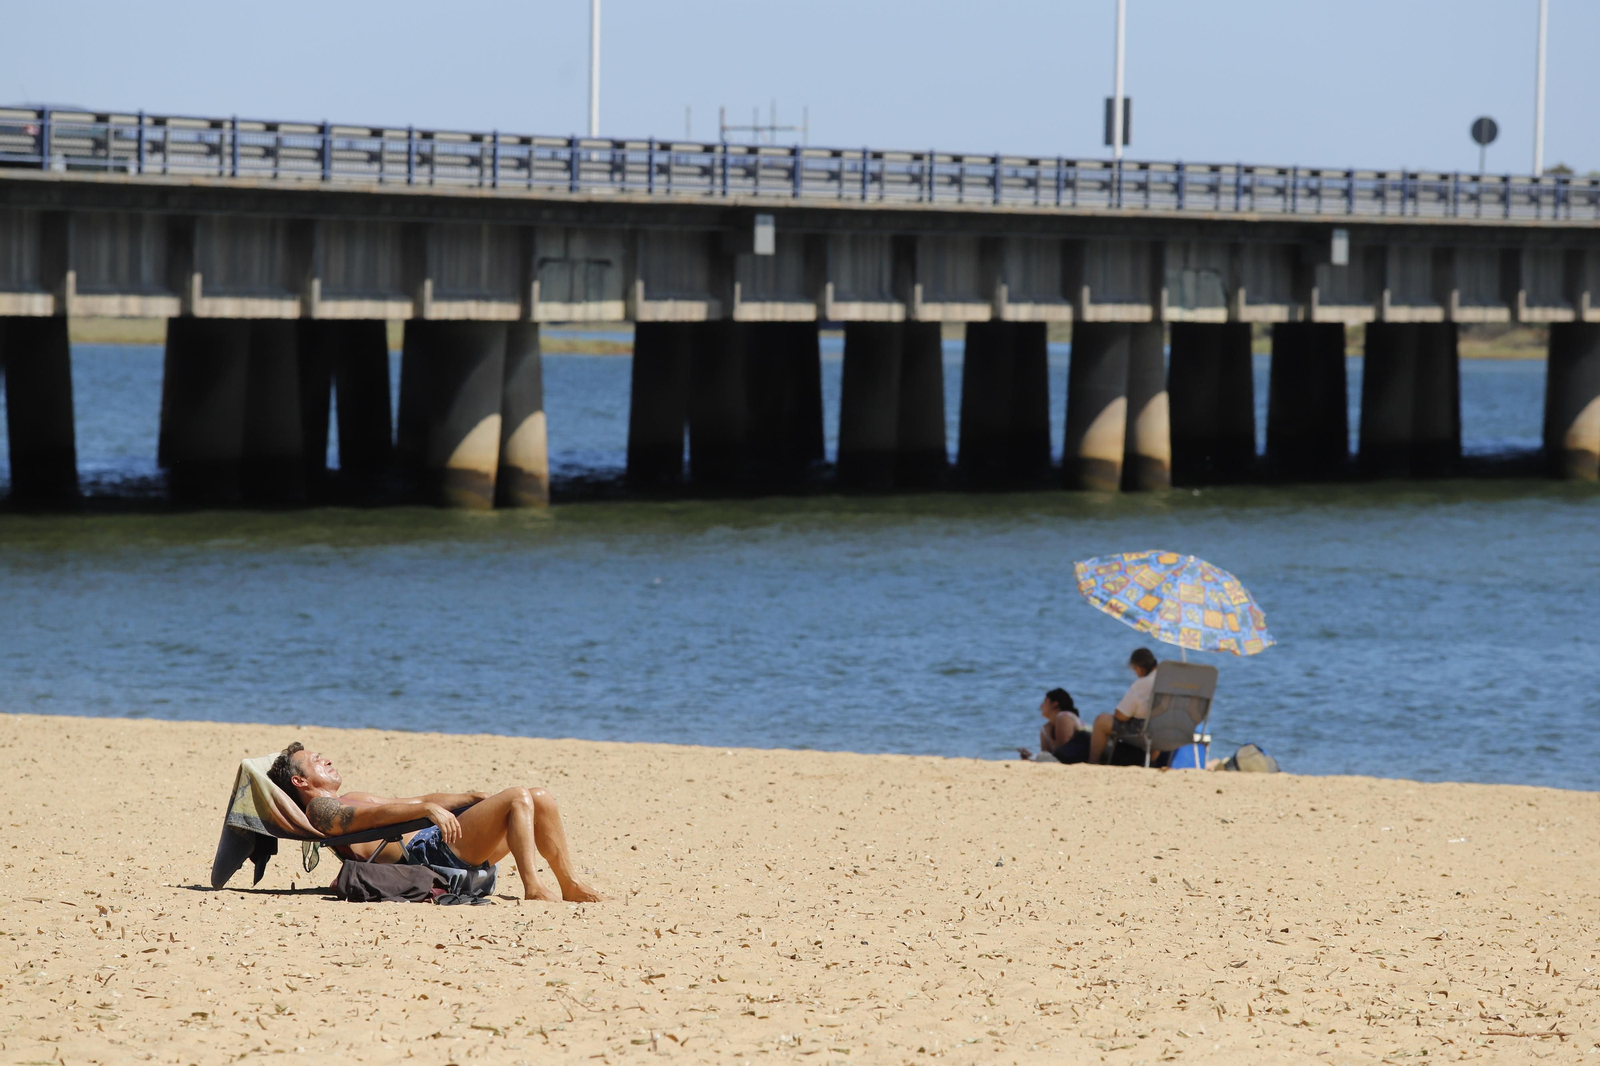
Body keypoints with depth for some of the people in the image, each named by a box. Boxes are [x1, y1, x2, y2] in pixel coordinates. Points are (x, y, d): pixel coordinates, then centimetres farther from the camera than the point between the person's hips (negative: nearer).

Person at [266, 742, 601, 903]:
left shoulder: (351, 799, 32)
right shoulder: (320, 810, 1)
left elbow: (414, 803, 32)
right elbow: (374, 815, -17)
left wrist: (476, 798, 25)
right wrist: (427, 809, -31)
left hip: (441, 837, 10)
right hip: (426, 851, -10)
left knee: (540, 800, 5)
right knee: (518, 798, -20)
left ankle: (570, 886, 5)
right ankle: (533, 890, -27)